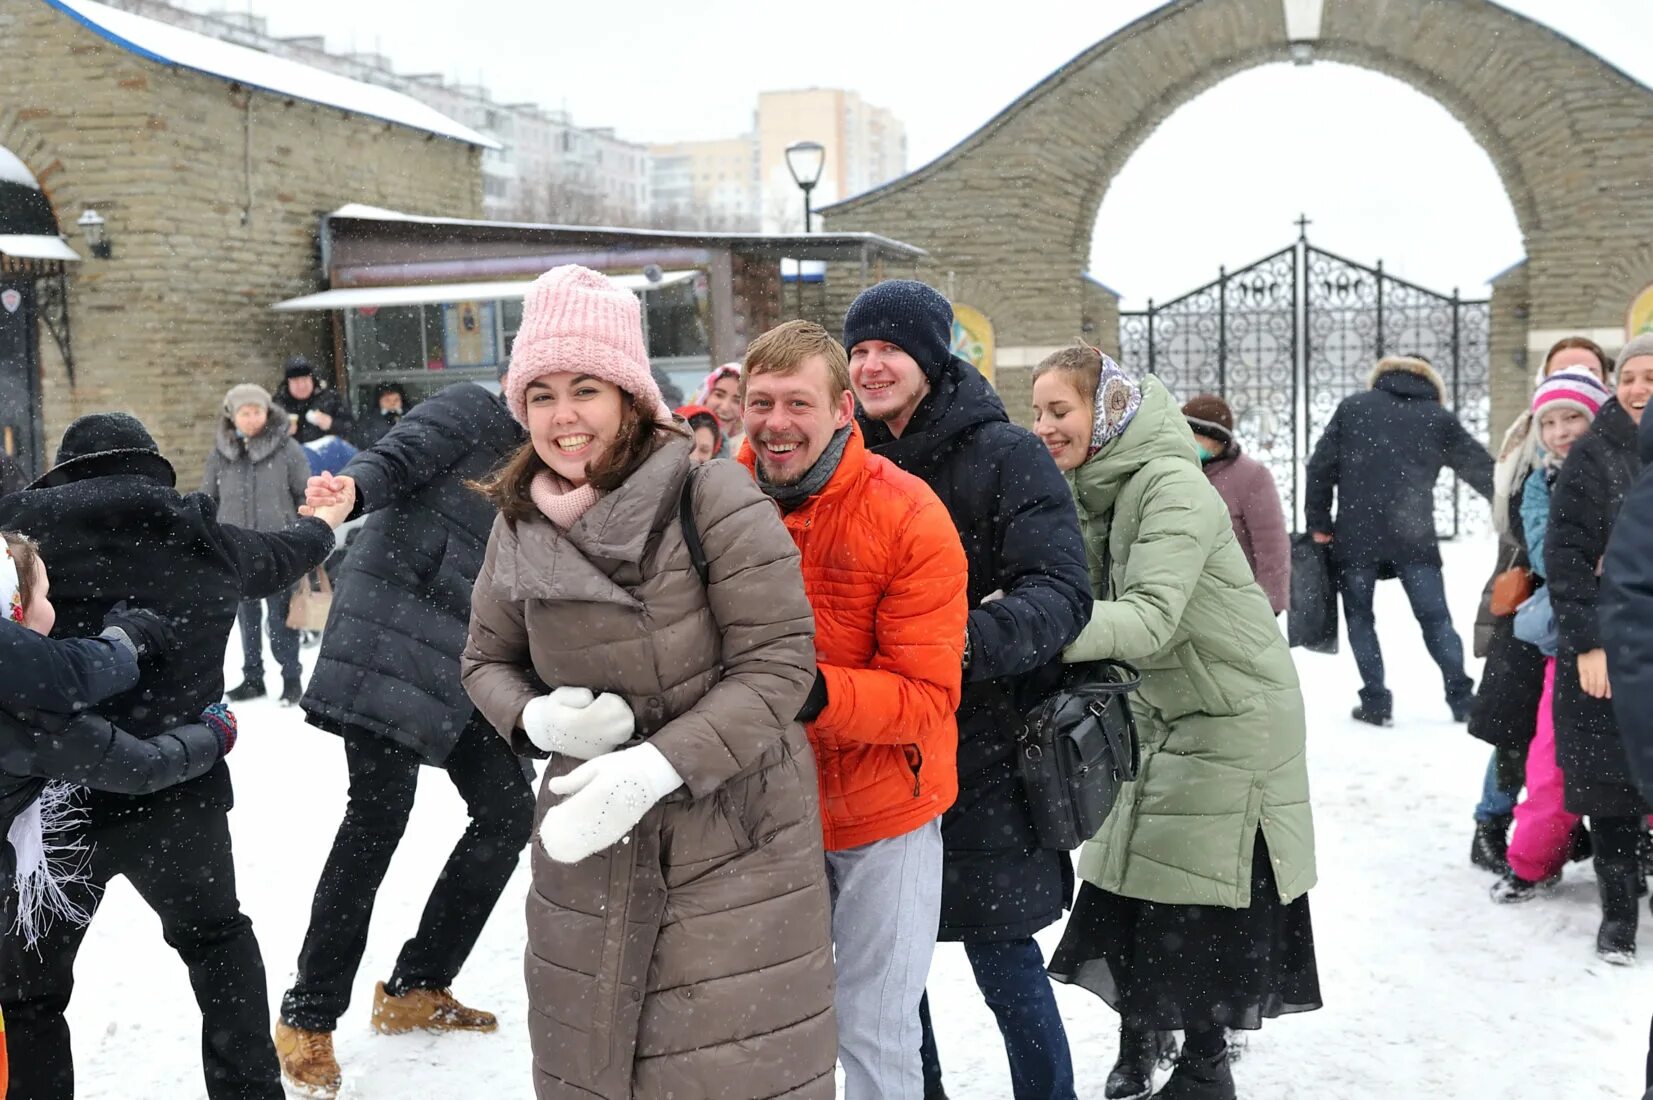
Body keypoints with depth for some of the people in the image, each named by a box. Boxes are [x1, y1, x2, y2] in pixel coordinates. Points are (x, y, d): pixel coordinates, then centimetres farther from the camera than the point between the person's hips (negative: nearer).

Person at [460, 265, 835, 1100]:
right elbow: (487, 660, 14)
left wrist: (658, 766, -24)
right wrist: (536, 719, -8)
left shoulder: (712, 498, -16)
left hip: (733, 839, -4)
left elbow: (779, 662, -16)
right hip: (589, 837, 5)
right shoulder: (520, 523, 1)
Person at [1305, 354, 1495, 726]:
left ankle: (1375, 701, 5)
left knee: (1360, 616, 11)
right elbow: (1481, 468, 12)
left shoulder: (1352, 407, 7)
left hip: (1356, 535, -1)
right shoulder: (1439, 418, 9)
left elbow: (1321, 466, 3)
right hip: (1414, 537, 1)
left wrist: (1319, 523, 9)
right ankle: (1461, 698, 9)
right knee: (1435, 618, 10)